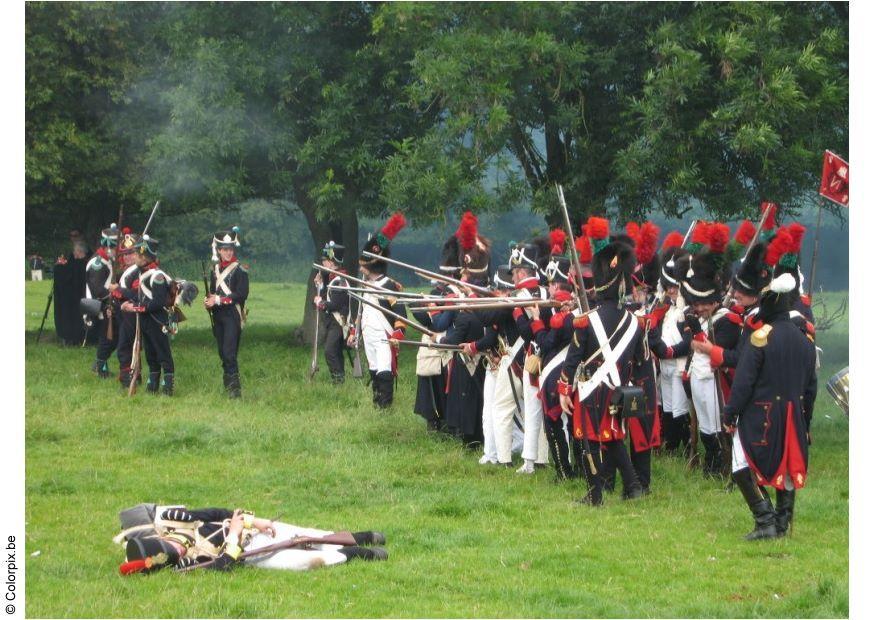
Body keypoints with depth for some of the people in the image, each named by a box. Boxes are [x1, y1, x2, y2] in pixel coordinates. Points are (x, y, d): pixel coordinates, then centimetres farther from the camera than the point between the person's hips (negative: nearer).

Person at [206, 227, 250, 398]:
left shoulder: (240, 270, -5)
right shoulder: (215, 270, 15)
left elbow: (241, 294, -13)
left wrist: (218, 300, -16)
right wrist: (208, 301, 0)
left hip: (233, 315, -7)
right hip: (218, 316, 7)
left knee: (229, 353, -16)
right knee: (223, 353, 10)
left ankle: (234, 388, -17)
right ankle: (228, 384, 20)